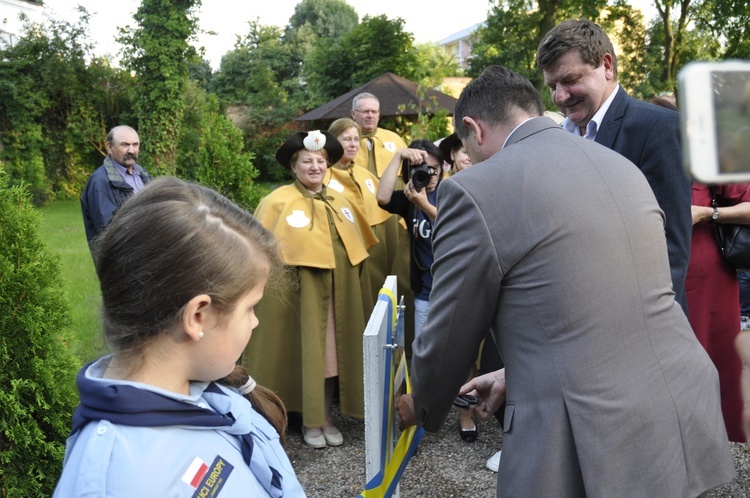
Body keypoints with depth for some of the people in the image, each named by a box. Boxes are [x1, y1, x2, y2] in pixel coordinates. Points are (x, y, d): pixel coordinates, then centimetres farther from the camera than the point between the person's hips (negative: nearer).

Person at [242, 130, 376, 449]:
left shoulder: (339, 202, 8)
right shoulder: (277, 202, -9)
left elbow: (357, 248, 15)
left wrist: (352, 288, 13)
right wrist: (280, 280, -13)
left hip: (337, 294, 5)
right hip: (299, 295, -5)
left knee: (332, 353, 11)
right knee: (305, 354, 5)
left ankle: (326, 418, 25)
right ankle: (309, 421, 21)